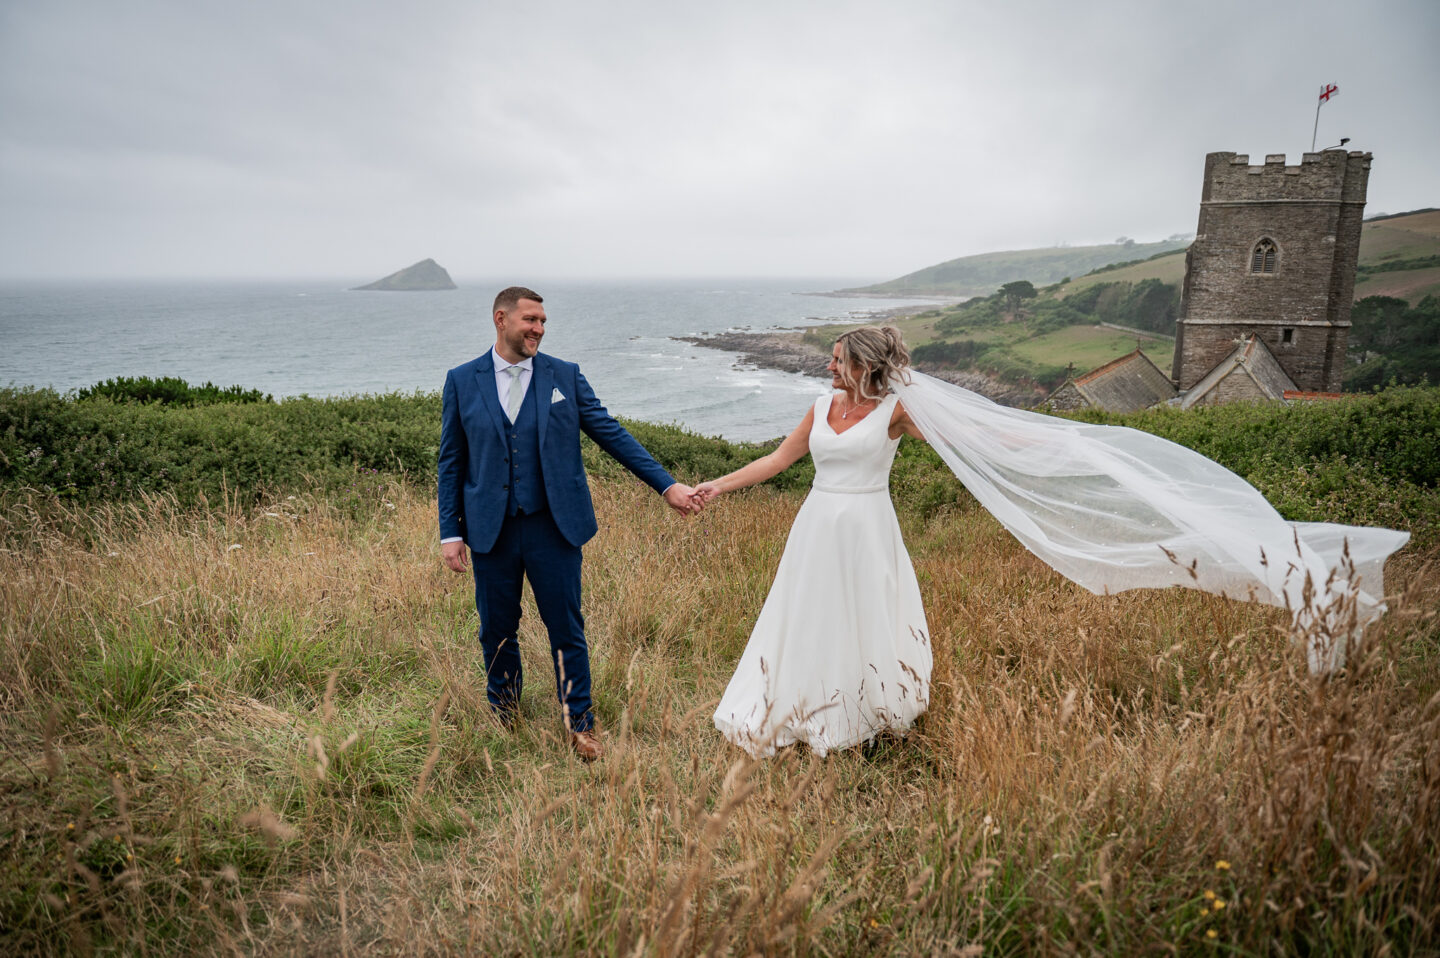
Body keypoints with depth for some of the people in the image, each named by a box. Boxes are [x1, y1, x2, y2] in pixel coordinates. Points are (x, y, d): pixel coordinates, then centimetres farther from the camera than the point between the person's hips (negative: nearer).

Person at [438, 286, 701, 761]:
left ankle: (580, 726, 20)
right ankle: (503, 719, 34)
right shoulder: (462, 381, 4)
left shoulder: (565, 376, 3)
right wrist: (450, 532, 1)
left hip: (554, 526, -1)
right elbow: (452, 461, 6)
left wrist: (666, 485, -4)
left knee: (566, 628, 4)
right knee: (497, 632, 12)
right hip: (491, 529, 1)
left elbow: (611, 434, 2)